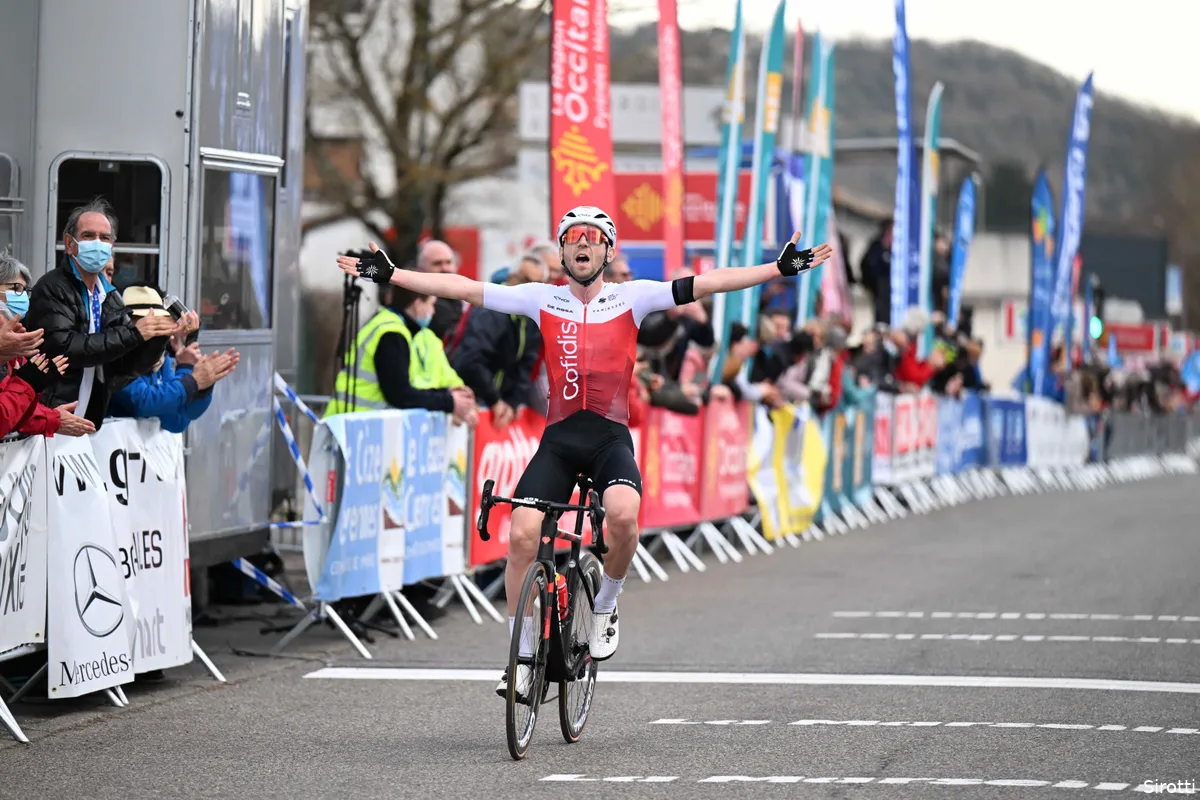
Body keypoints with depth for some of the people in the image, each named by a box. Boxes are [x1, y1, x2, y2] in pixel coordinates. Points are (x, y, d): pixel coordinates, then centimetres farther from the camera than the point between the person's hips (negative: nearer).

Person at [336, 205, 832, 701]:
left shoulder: (631, 299, 6)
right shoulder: (542, 300, 9)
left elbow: (707, 284, -1)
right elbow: (463, 288, 7)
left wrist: (782, 268, -8)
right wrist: (388, 275, 3)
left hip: (611, 438, -2)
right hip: (558, 438, 2)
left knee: (623, 513, -31)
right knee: (522, 535, -14)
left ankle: (604, 608, -2)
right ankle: (524, 657, 1)